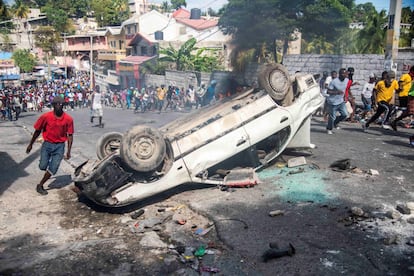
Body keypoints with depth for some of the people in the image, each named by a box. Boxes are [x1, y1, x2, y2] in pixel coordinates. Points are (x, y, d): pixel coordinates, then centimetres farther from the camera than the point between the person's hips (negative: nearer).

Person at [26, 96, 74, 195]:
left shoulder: (68, 119, -10)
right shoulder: (45, 116, -12)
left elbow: (70, 135, -3)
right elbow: (37, 131, 1)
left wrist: (68, 150, -5)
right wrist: (30, 144, 9)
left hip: (60, 146, 0)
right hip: (47, 144, 0)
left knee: (53, 169, 0)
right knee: (43, 167, -3)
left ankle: (40, 185, 21)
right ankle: (46, 160, 34)